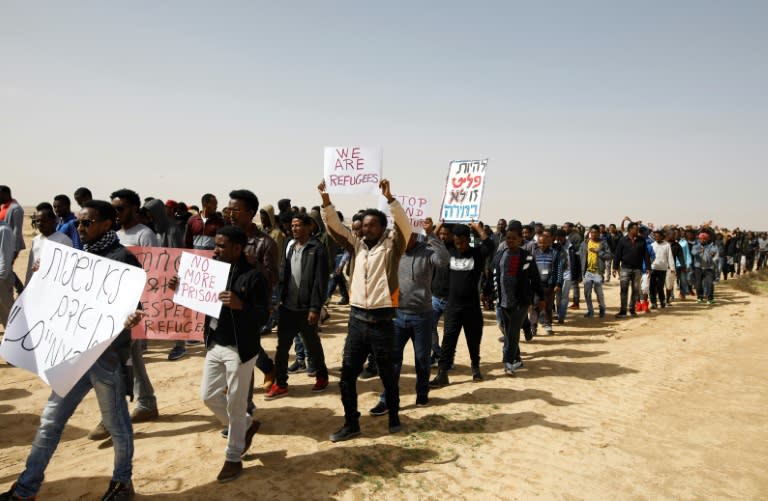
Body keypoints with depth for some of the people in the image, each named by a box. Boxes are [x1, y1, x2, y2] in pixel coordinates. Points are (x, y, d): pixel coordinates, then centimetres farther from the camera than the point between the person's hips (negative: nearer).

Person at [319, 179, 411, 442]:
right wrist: (326, 199, -7)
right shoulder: (357, 244, 9)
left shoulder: (391, 245, -2)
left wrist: (389, 197, -28)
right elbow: (335, 226, 6)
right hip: (357, 319, 4)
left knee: (387, 373, 11)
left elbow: (404, 225, -18)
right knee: (347, 373, 6)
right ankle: (351, 423, 19)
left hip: (381, 321, -4)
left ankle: (394, 417, 31)